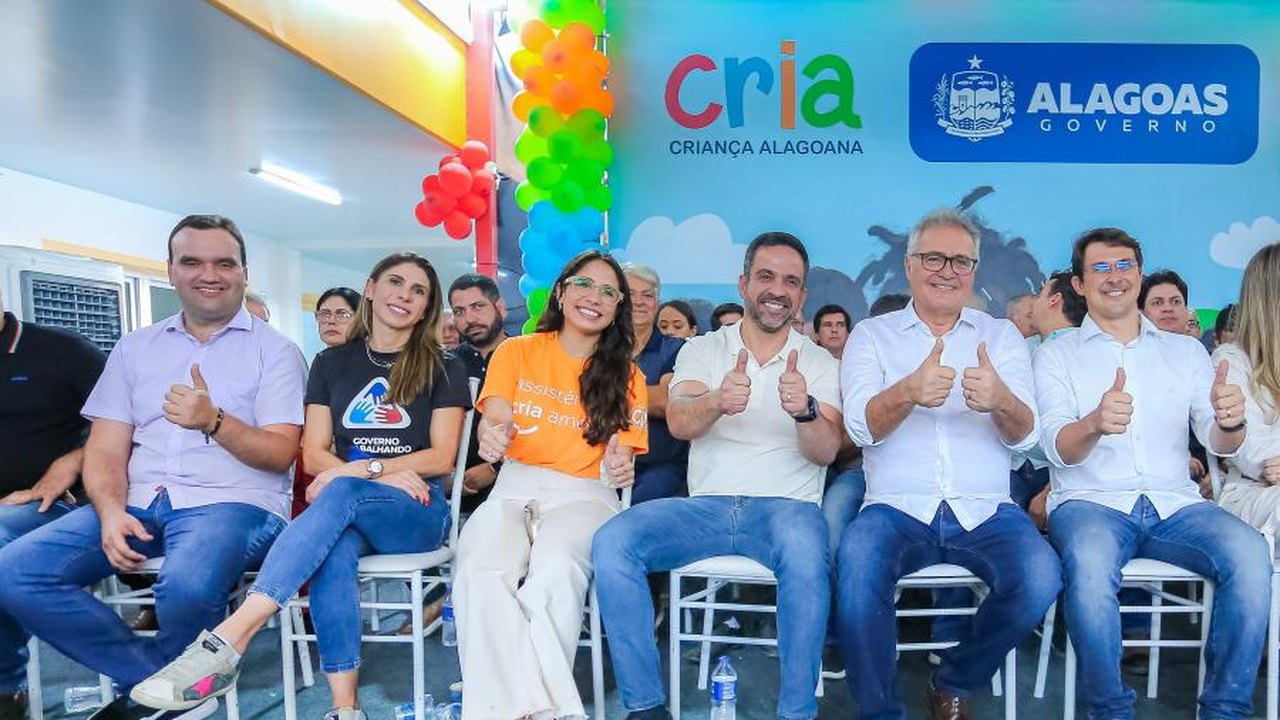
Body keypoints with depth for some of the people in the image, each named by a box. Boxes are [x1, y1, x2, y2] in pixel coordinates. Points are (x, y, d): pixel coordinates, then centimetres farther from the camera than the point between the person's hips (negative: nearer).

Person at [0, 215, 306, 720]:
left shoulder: (274, 350, 5)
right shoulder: (135, 348, 17)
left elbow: (280, 454, -5)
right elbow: (105, 450, 10)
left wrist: (214, 422, -23)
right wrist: (112, 511, -11)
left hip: (234, 502, -4)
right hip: (139, 501, 5)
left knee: (187, 584, -36)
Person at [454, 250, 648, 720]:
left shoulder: (627, 377, 13)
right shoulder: (516, 353, 12)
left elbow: (620, 460, 7)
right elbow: (494, 423, -1)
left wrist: (618, 468, -18)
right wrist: (492, 434, -26)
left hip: (585, 496, 0)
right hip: (514, 488, 1)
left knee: (556, 570, -36)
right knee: (481, 570, -34)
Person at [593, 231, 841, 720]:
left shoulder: (819, 363, 10)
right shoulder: (702, 350, 11)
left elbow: (826, 452, -5)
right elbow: (678, 422, -7)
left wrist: (805, 410, -28)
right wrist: (717, 400, -31)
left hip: (786, 506, -1)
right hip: (706, 506, 2)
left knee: (804, 550, -37)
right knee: (612, 541, -24)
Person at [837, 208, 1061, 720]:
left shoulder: (1002, 336, 13)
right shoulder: (871, 335, 9)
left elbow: (1025, 437, 0)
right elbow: (862, 427, -7)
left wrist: (1001, 401, -25)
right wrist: (908, 392, -30)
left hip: (985, 510, 2)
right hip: (897, 507, -2)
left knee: (1042, 578, -26)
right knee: (856, 564, -32)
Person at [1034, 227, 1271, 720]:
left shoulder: (1186, 351, 17)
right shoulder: (1057, 356, 8)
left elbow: (1218, 444, 8)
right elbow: (1059, 450, -6)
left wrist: (1230, 423, -17)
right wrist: (1095, 423, -30)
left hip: (1175, 504, 3)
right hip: (1090, 501, -3)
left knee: (1249, 553, -28)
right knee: (1091, 563, -36)